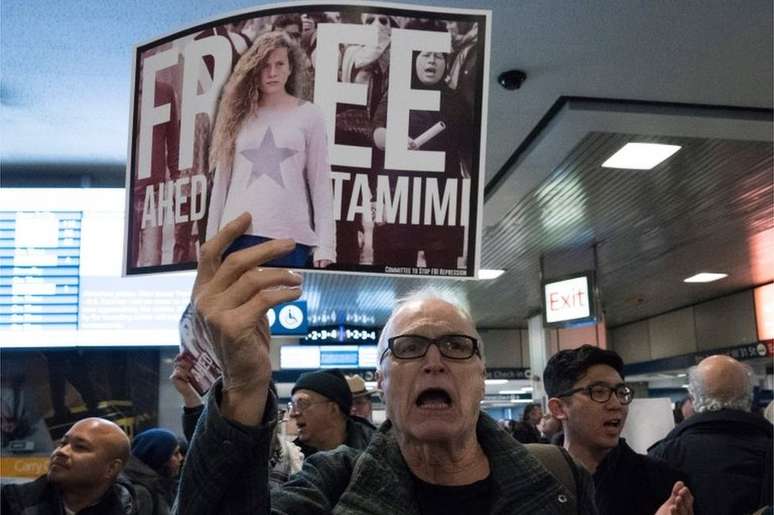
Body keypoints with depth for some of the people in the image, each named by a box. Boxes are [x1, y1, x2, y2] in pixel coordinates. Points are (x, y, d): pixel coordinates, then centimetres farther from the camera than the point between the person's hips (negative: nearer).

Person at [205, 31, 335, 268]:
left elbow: (320, 183, 2)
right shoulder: (238, 115, 10)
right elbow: (222, 181, 12)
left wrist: (324, 244, -5)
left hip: (291, 237, -2)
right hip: (238, 235, 2)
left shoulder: (309, 115, 6)